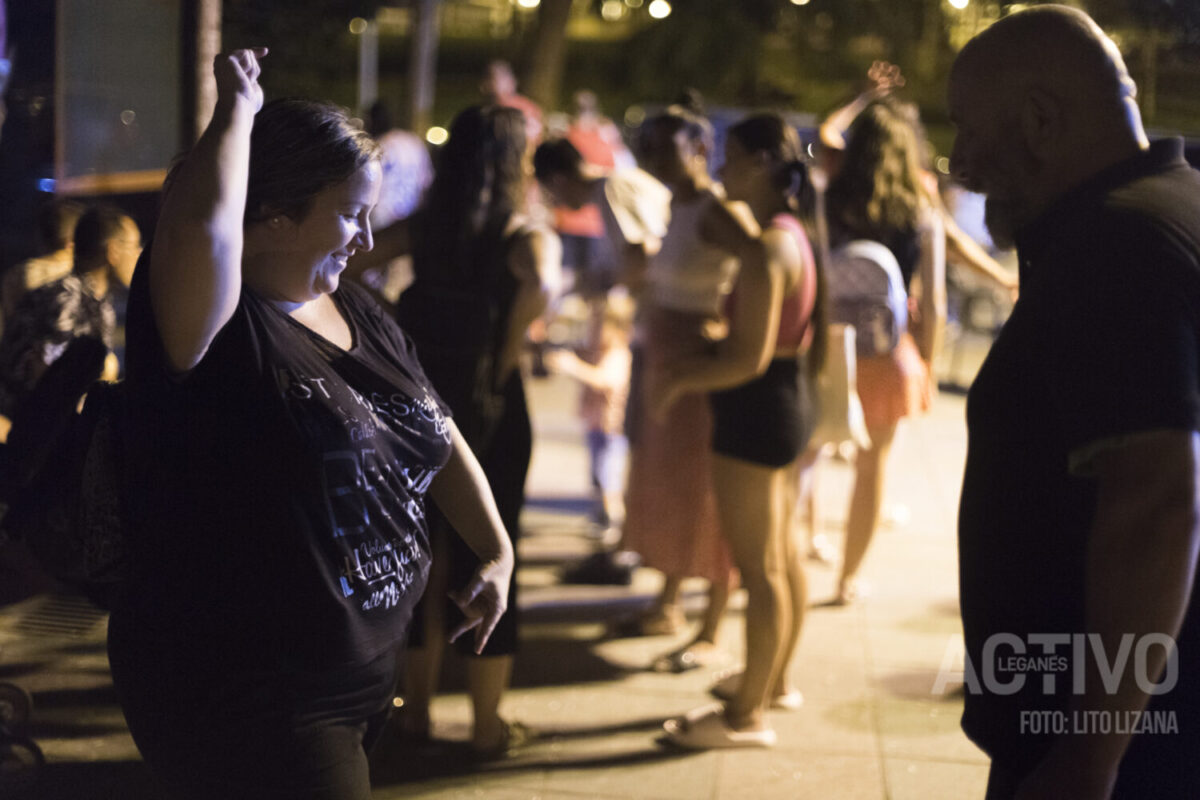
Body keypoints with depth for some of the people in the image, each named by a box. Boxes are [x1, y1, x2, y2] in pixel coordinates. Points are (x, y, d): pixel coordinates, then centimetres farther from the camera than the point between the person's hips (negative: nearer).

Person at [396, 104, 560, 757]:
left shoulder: (426, 224, 3)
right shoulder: (525, 234, -11)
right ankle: (488, 727, 16)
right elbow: (540, 286, -26)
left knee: (426, 554, 17)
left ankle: (417, 708, 27)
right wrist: (508, 355, -11)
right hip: (489, 412, -4)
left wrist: (392, 327, 7)